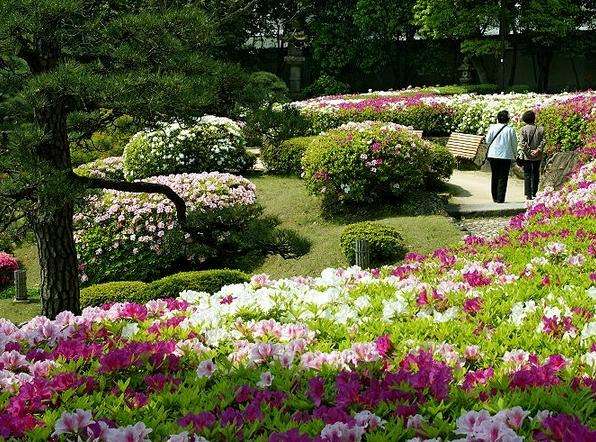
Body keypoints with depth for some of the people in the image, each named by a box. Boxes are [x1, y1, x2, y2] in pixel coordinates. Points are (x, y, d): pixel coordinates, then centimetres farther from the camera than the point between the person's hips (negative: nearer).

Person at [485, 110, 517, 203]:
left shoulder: (492, 128, -3)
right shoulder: (510, 130, -5)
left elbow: (488, 140, 3)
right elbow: (514, 143, 2)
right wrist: (515, 154, 17)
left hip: (493, 155, 2)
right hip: (506, 155, -2)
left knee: (494, 177, 13)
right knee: (503, 178, 2)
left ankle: (495, 198, 17)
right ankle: (500, 198, -1)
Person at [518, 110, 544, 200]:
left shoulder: (524, 129, -7)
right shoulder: (540, 129, 0)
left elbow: (523, 143, -12)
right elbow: (543, 141, -7)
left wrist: (529, 151, -10)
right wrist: (538, 150, -10)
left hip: (527, 156, -2)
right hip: (538, 156, 2)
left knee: (527, 175, 4)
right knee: (536, 174, 13)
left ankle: (528, 194, 1)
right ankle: (534, 193, 14)